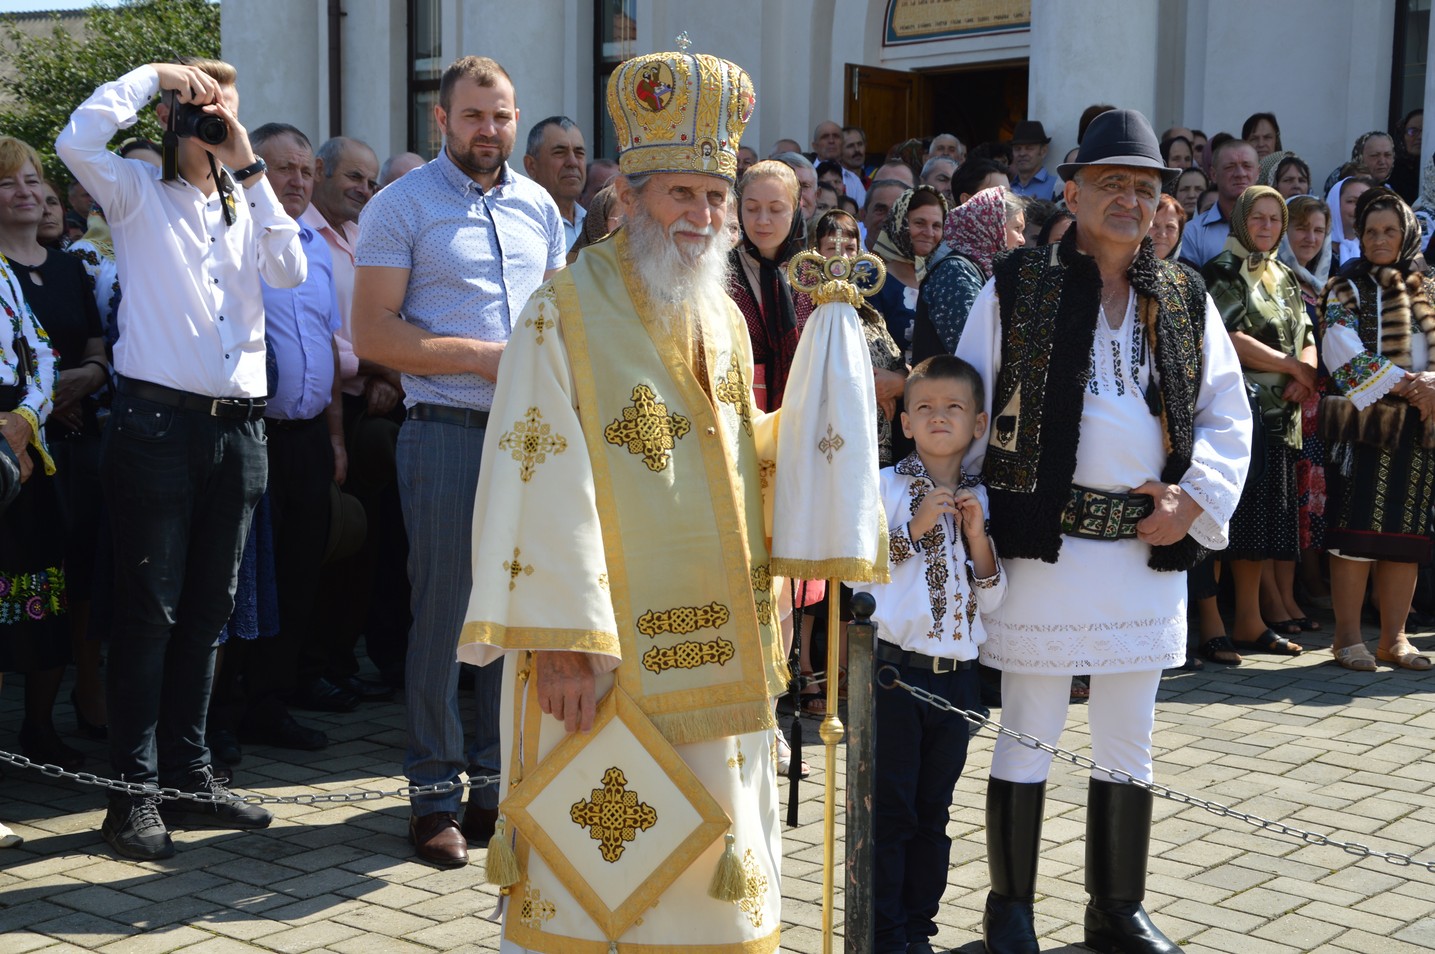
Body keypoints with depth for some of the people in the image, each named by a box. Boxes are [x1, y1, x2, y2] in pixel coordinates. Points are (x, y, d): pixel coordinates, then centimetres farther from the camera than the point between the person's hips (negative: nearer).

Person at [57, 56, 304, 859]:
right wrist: (153, 74, -6)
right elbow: (79, 141, -15)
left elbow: (290, 271, -2)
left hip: (238, 426, 5)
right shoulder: (139, 193, 4)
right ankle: (136, 792, 2)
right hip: (159, 420, -5)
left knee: (208, 610, 11)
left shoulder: (247, 205, 16)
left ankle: (189, 775, 20)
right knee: (149, 610, -3)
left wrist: (250, 167, -2)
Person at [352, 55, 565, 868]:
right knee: (443, 611, -1)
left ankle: (500, 779, 20)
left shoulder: (538, 206, 14)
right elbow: (373, 333, -9)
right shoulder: (402, 207, -2)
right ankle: (437, 791, 9)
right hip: (448, 434, -5)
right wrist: (482, 357, -14)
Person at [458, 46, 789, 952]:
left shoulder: (724, 319, 13)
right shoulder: (567, 313, -8)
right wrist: (561, 640, -20)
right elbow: (545, 486, -15)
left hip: (716, 652, 6)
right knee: (596, 854, 1)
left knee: (713, 850, 12)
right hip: (610, 651, -6)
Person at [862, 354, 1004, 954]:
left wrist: (977, 537, -6)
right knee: (889, 809, -1)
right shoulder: (886, 487, -2)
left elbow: (993, 601, 8)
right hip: (894, 669, -4)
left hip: (955, 675, 4)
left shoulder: (980, 500, 10)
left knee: (933, 811, 12)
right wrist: (913, 530, -14)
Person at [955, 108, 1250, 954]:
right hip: (1042, 542, -4)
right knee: (1030, 729, 5)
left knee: (1129, 738, 13)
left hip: (1151, 546, 4)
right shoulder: (1018, 288, -1)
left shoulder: (1185, 301, 9)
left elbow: (1229, 415, 12)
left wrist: (1195, 496, -3)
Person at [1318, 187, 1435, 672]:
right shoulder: (1347, 288, 3)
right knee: (1357, 528, -6)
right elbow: (1344, 353, -10)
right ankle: (1348, 636, 0)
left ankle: (1394, 637, 11)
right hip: (1364, 422, -4)